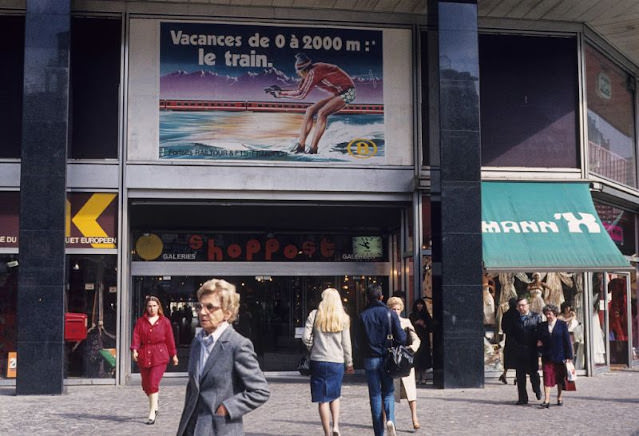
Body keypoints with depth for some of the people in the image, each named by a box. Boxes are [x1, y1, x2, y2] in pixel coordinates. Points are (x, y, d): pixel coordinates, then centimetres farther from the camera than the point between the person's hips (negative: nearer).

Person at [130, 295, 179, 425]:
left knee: (153, 383, -14)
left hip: (159, 356, -3)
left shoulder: (165, 322, 4)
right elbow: (136, 336, -1)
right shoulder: (140, 321, 7)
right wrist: (134, 350, -17)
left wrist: (173, 355, 11)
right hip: (144, 356, 3)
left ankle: (152, 413, -9)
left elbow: (170, 340, 8)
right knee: (145, 385, 12)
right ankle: (155, 403, 41)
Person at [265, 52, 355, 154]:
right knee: (310, 111, 1)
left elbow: (301, 94, -28)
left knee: (322, 113, -26)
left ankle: (313, 148, -23)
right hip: (337, 94, 10)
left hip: (347, 93, -10)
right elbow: (299, 90, 7)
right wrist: (280, 90, 0)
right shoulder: (310, 72, 0)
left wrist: (280, 94, -21)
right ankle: (301, 144, -2)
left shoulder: (314, 72, -27)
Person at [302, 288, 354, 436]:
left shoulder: (314, 315, -2)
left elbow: (305, 337, -5)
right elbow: (346, 343, 3)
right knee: (335, 396, 19)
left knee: (323, 399, 5)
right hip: (337, 362, 1)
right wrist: (349, 363, 12)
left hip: (318, 361, -1)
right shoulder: (343, 318, 0)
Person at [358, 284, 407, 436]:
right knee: (388, 392, 13)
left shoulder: (363, 316, -3)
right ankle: (390, 420, -14)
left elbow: (360, 341, -2)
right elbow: (401, 338, -5)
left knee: (375, 395, 8)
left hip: (370, 359, 0)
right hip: (387, 359, 0)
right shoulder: (390, 313, -4)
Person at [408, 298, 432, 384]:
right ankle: (417, 378, -4)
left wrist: (424, 325, -8)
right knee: (416, 358, -7)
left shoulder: (426, 315, 11)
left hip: (424, 340, 1)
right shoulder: (412, 316, 8)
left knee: (424, 358, -4)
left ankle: (423, 378, -1)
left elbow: (431, 327, 8)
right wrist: (416, 323, -10)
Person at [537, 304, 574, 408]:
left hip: (560, 356, -1)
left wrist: (568, 356, -6)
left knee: (560, 379, 10)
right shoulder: (543, 325, 6)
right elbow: (540, 340, 16)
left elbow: (567, 341, -3)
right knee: (547, 378, -6)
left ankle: (559, 398, 25)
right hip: (547, 356, 2)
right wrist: (539, 343, -8)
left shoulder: (562, 325, -2)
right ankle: (546, 401, -9)